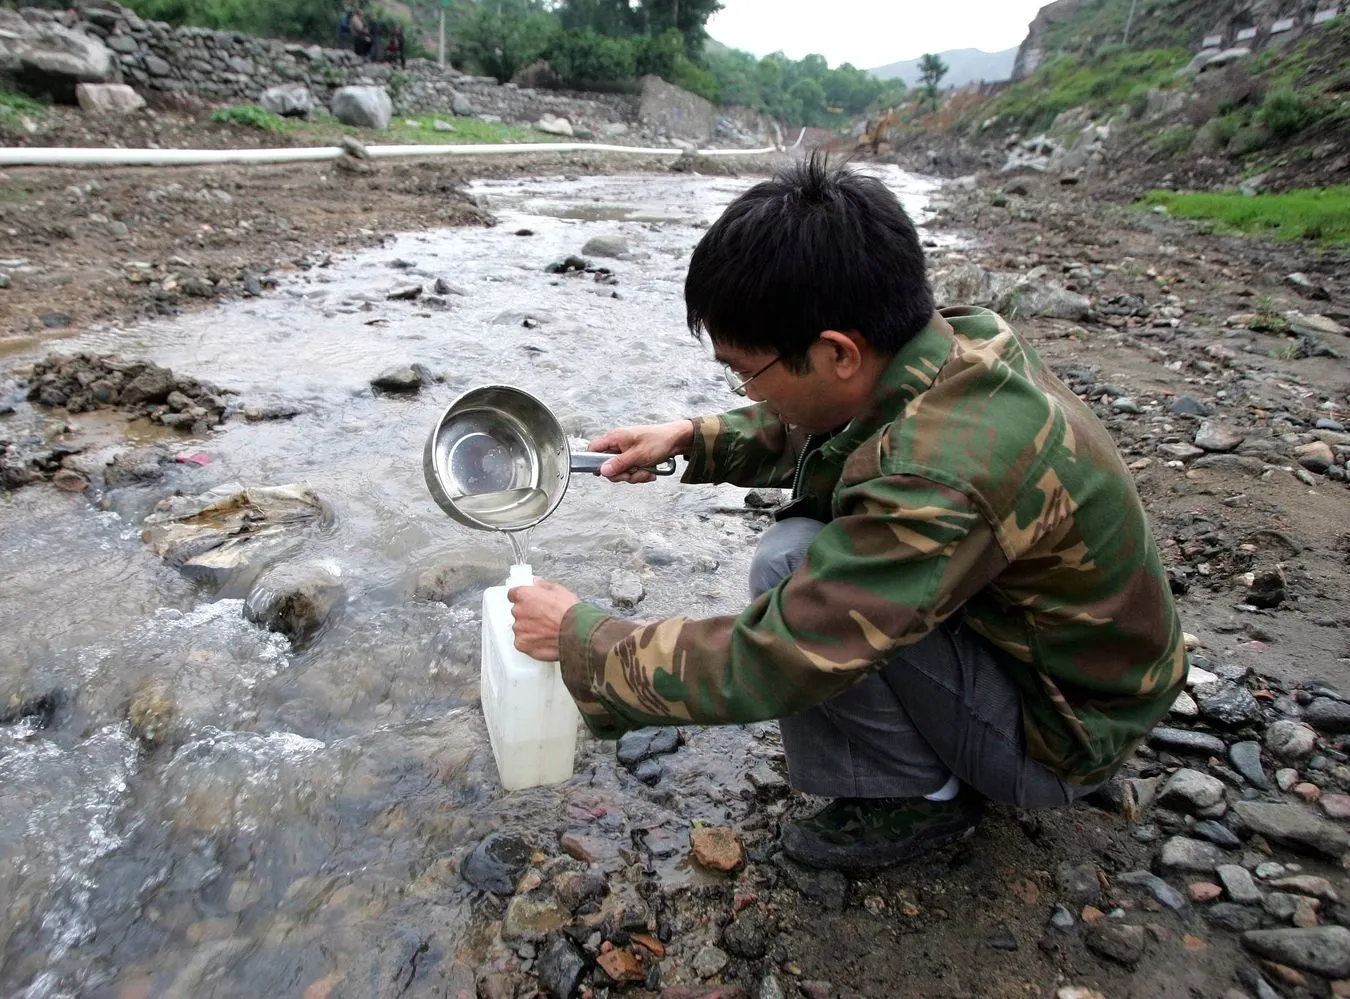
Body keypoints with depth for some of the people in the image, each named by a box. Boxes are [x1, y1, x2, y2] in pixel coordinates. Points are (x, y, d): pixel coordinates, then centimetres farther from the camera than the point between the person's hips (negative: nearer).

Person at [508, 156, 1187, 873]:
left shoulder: (939, 480, -37)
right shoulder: (959, 337, -12)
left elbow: (758, 668, -33)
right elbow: (814, 430, 9)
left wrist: (580, 638, -19)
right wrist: (694, 438, -3)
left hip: (1063, 731, -8)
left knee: (793, 564, -25)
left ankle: (915, 795, -1)